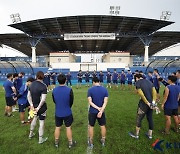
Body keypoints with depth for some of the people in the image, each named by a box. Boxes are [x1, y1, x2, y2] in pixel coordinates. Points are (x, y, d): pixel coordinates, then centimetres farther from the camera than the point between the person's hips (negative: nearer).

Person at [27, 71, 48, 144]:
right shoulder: (43, 86, -21)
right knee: (41, 122, 8)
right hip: (41, 107, -6)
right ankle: (41, 139, 22)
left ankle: (31, 134, 47)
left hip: (34, 105, 6)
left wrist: (31, 105, -2)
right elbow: (43, 99, -25)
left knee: (34, 119, 28)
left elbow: (28, 96, 0)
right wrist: (38, 108, -15)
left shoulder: (32, 84, -2)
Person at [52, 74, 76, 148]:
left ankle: (56, 143, 37)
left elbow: (54, 101, 3)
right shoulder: (69, 90, -21)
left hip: (58, 113, 3)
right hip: (67, 113, -2)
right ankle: (70, 143, 30)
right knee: (68, 128, 14)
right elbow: (71, 102, -8)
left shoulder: (54, 90, -12)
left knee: (57, 128, 19)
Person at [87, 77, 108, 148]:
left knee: (91, 126, 16)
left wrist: (98, 108, -14)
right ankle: (103, 140, 36)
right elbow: (105, 102, -13)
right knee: (103, 126, 19)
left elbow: (90, 102, -16)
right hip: (101, 111, 2)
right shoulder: (105, 89, -6)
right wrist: (101, 110, -17)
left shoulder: (90, 90, -12)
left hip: (92, 112, -1)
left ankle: (91, 142, 30)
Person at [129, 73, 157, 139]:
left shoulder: (138, 82, -9)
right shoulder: (149, 81, 10)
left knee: (139, 119, 8)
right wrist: (153, 101, -4)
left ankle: (136, 135, 21)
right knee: (150, 118, 18)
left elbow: (141, 94, -17)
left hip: (144, 104, -6)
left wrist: (147, 103, -12)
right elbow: (154, 92, 1)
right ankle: (150, 134, 32)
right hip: (151, 103, 6)